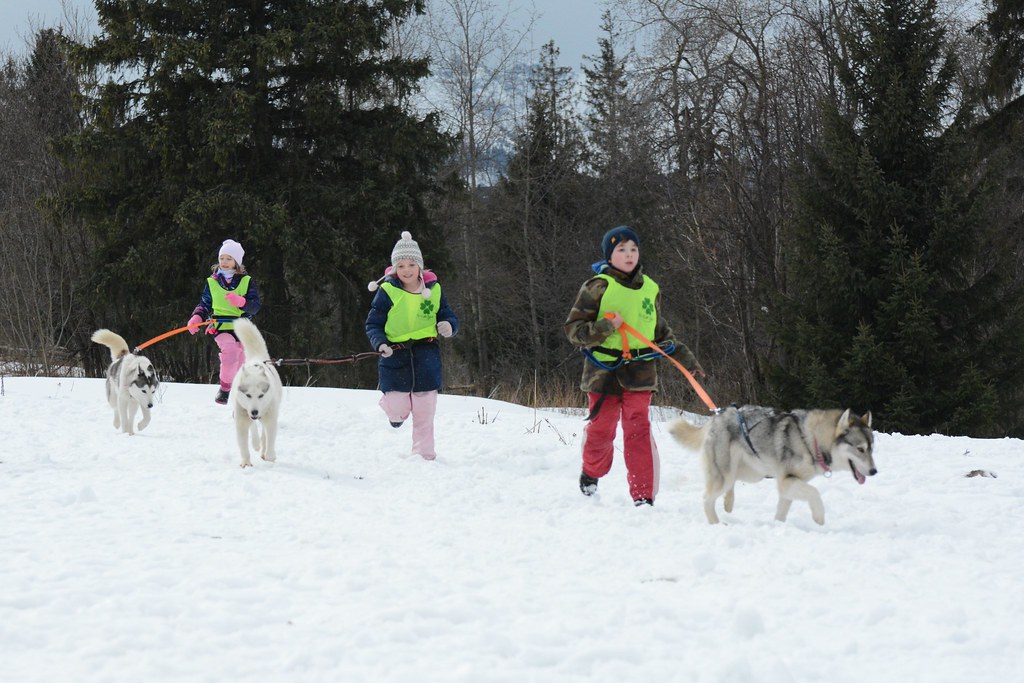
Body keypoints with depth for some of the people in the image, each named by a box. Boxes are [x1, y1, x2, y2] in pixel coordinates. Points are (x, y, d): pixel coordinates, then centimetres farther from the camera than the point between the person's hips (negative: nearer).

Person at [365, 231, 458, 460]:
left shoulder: (433, 290, 3)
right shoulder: (387, 291, -5)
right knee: (398, 412, -5)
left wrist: (448, 325, -14)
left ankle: (424, 455, 14)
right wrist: (380, 343, -20)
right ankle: (388, 398, 30)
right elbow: (373, 324, -1)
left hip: (426, 358, 2)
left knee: (424, 414, 3)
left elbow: (448, 317, 10)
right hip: (395, 357, -2)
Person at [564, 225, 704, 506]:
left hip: (639, 370, 2)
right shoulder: (598, 287, -4)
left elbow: (660, 332, 24)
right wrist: (604, 328, -21)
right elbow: (573, 328, -6)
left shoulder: (650, 289, 11)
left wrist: (684, 356, 19)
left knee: (639, 430, -10)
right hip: (604, 370, -2)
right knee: (601, 429, 7)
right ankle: (592, 473, 37)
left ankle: (644, 495, -8)